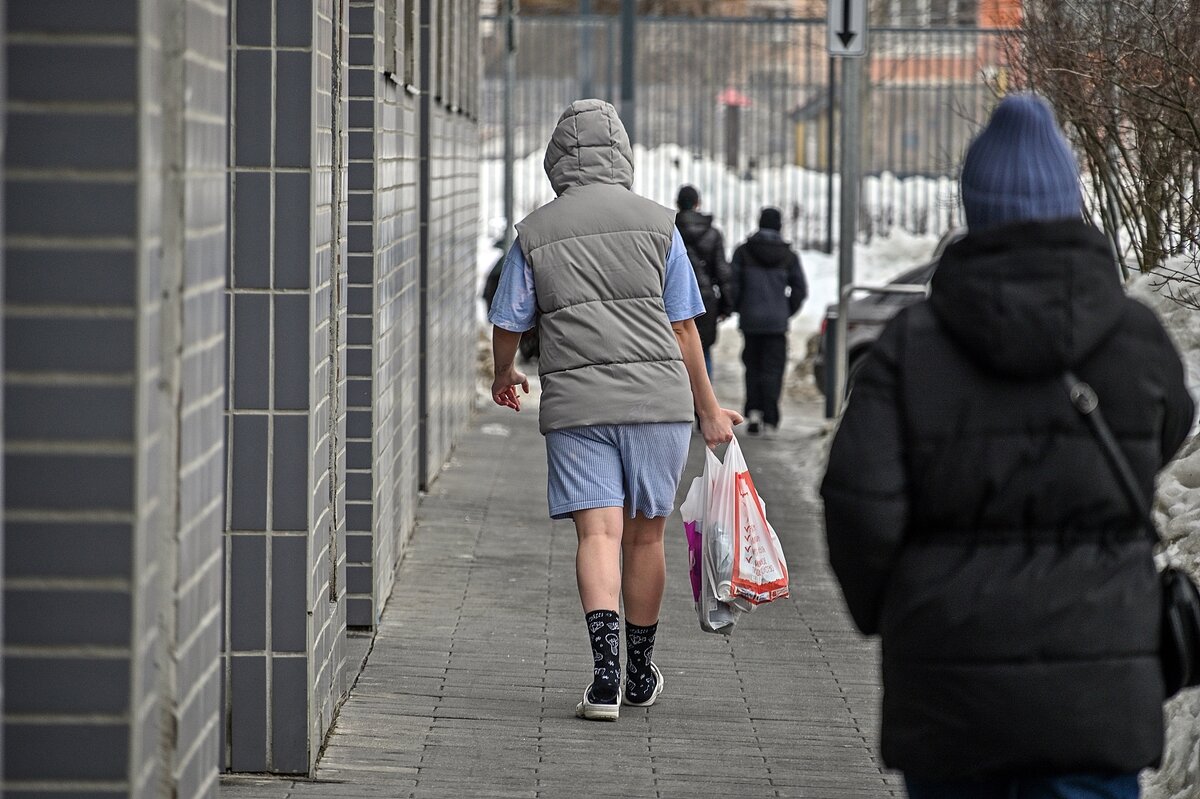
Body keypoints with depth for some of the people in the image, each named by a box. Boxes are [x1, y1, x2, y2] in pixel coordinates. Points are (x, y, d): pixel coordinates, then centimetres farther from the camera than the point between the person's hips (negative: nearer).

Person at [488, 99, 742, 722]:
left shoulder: (535, 232, 4)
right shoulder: (657, 223, 3)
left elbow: (508, 323, 9)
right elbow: (683, 325, 4)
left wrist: (503, 376, 30)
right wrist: (708, 409, 12)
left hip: (574, 402, 0)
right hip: (655, 397, 1)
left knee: (598, 532, -6)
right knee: (645, 533, 12)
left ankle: (607, 667, -25)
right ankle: (639, 674, 25)